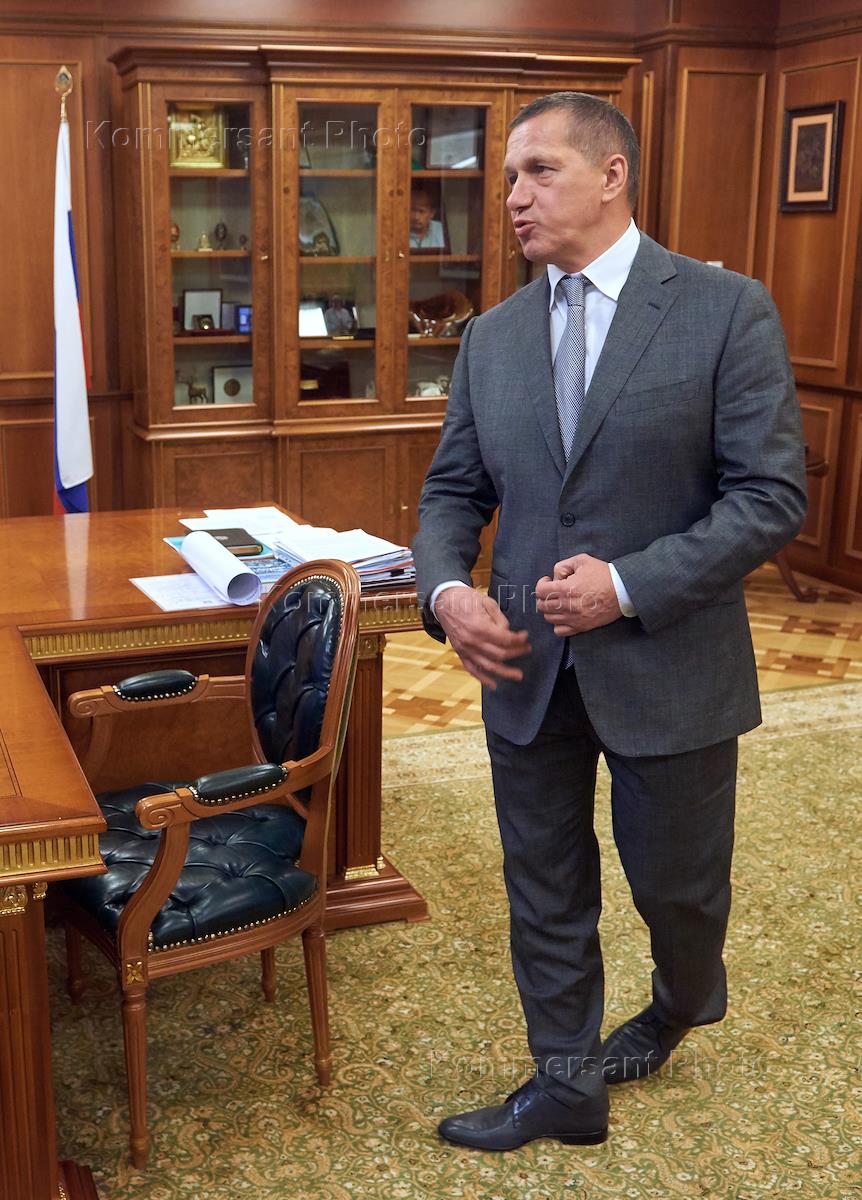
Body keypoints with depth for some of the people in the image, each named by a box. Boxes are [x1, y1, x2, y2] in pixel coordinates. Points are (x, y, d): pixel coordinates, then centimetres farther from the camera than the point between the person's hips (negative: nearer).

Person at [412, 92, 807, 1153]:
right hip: (526, 665, 4)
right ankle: (566, 1086, 34)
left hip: (667, 664, -3)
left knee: (675, 883, 16)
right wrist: (445, 589, -12)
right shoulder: (492, 337, 6)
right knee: (544, 894, 14)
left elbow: (772, 496, -12)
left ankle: (685, 1000, 50)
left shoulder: (726, 311, -9)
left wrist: (630, 585, -22)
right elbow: (453, 490, 9)